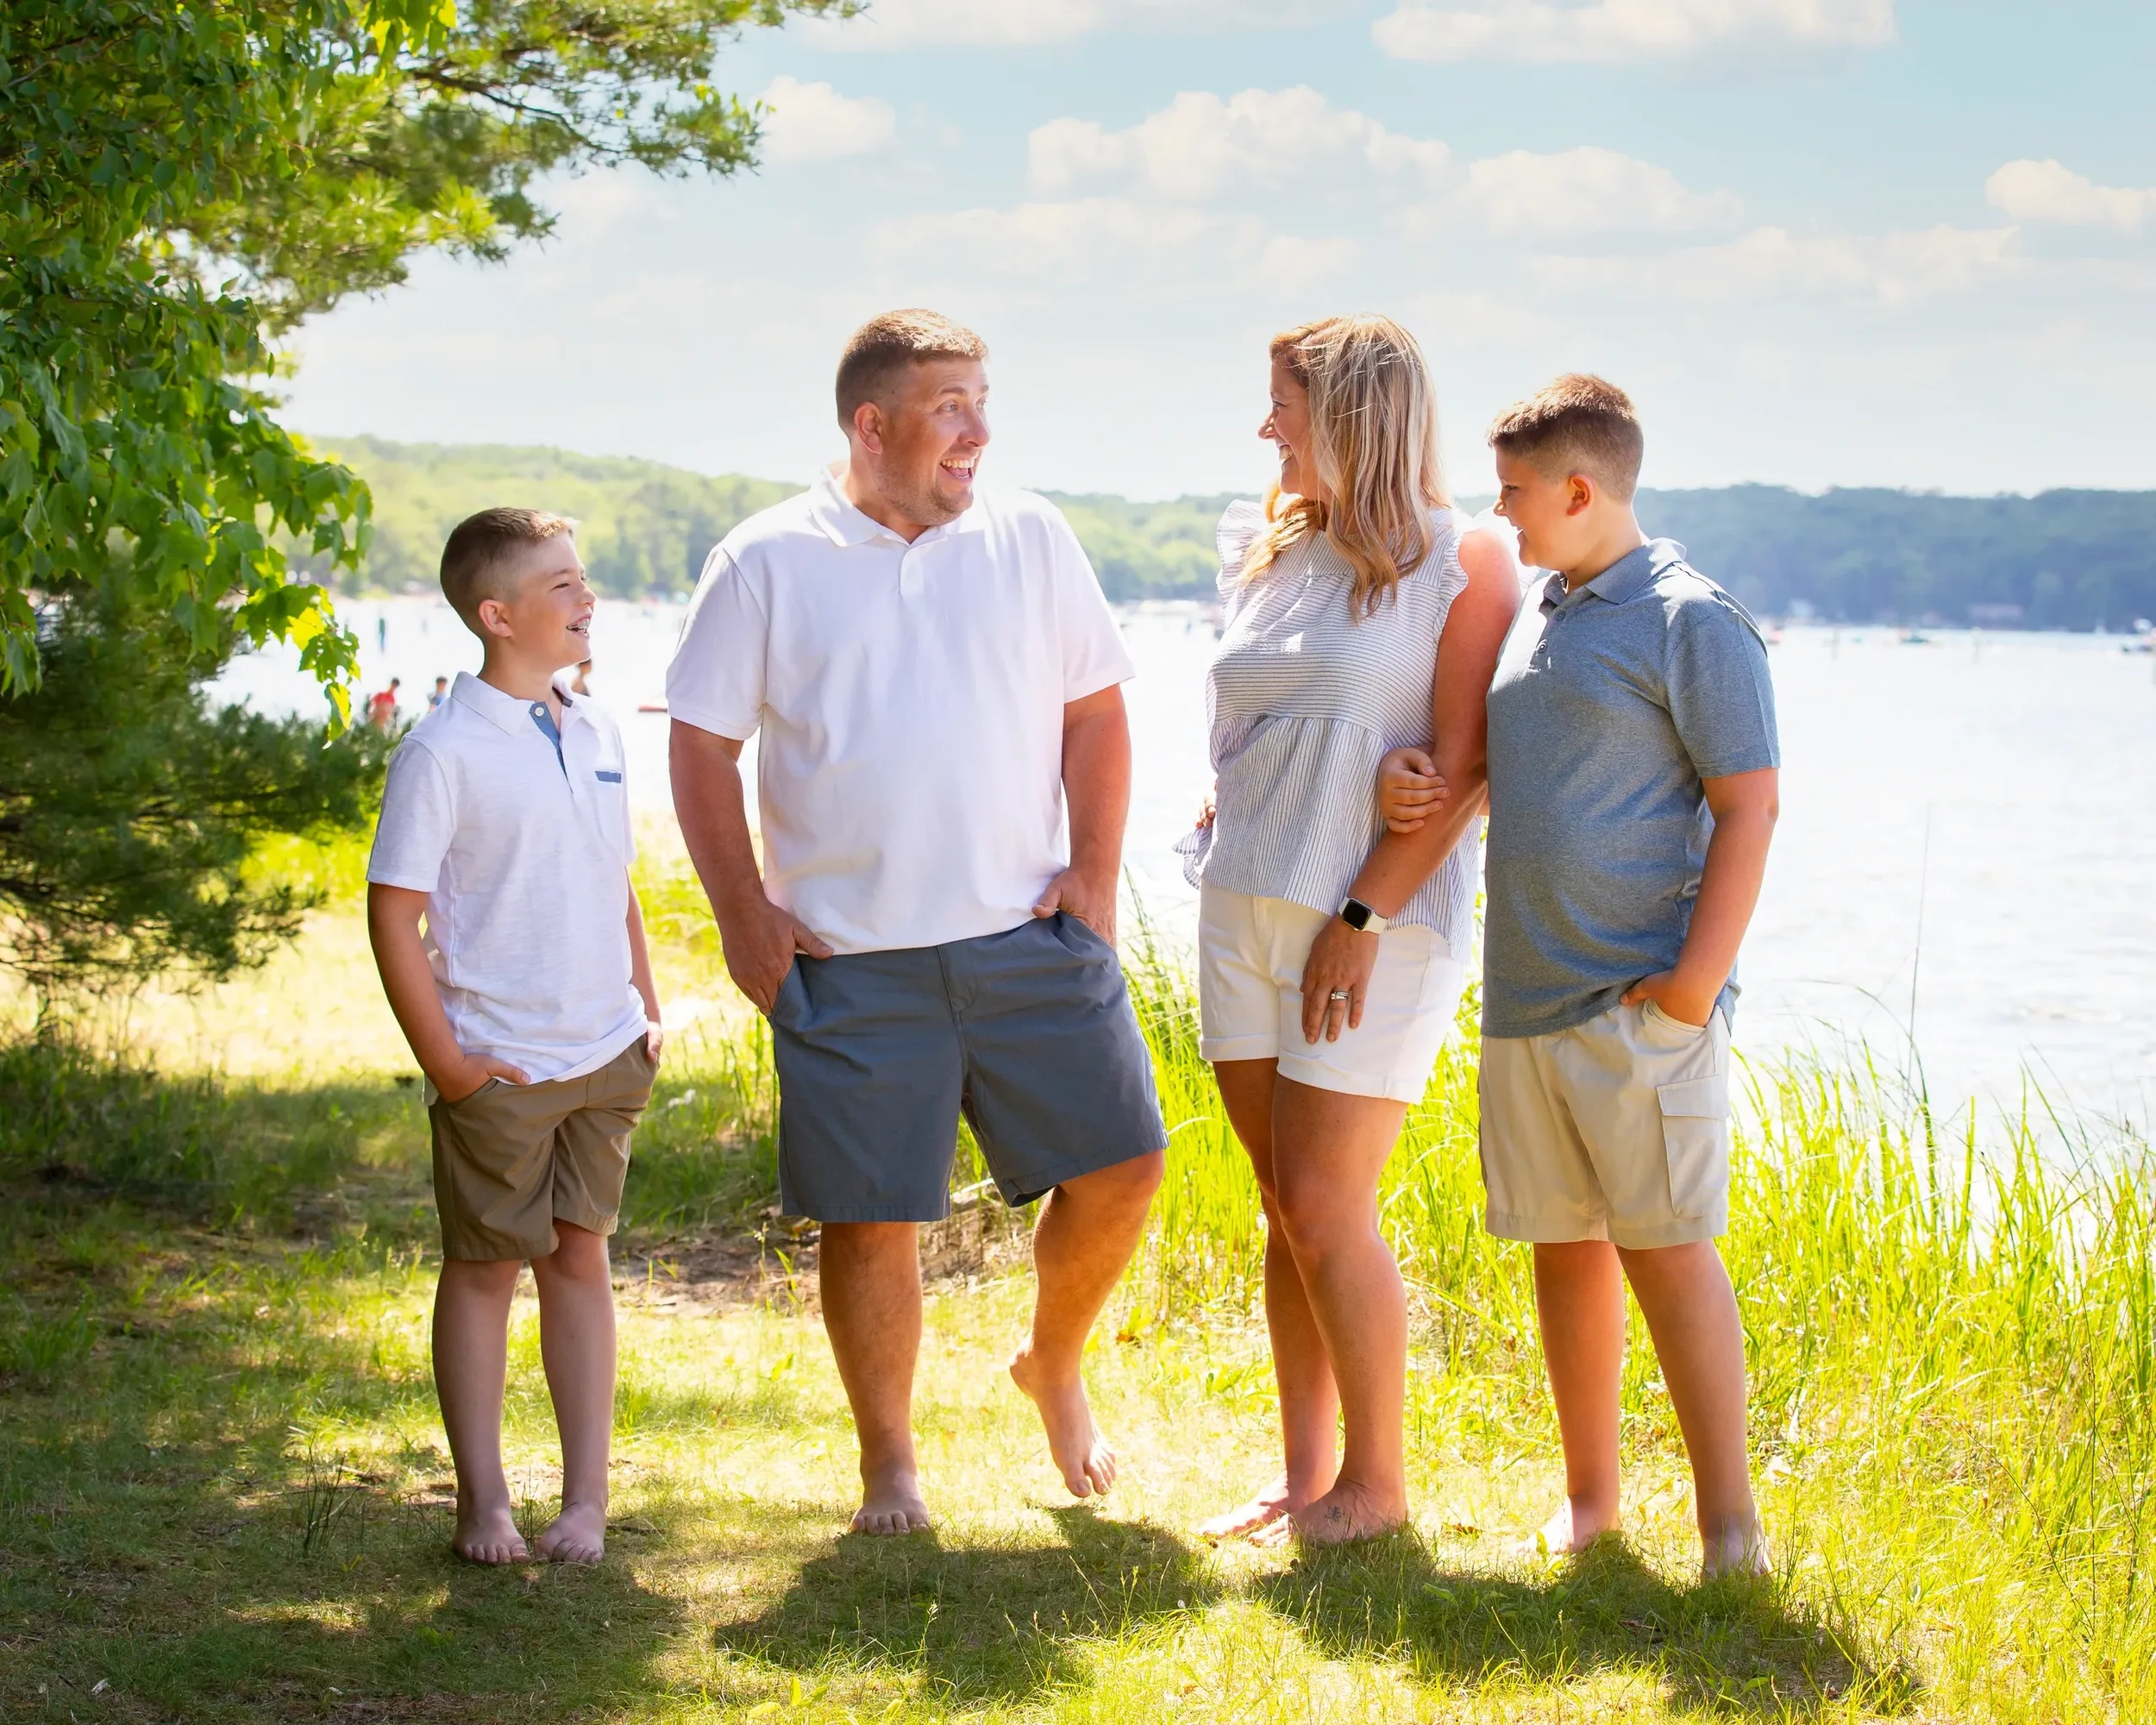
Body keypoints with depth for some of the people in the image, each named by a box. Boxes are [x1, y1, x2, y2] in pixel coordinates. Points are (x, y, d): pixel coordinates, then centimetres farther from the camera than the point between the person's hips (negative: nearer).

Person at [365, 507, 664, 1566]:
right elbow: (393, 912, -12)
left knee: (580, 1256, 9)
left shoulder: (595, 734, 8)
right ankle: (482, 1499, 16)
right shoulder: (445, 751, -12)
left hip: (604, 1056, 5)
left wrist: (647, 1012, 13)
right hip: (499, 1069, -5)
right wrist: (443, 1061, -13)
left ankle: (587, 1499, 15)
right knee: (484, 1268, 6)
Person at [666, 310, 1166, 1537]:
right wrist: (744, 914, -3)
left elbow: (1096, 711, 11)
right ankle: (889, 1459, 19)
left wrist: (1096, 871, 1)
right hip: (852, 960, -2)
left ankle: (1056, 1367, 26)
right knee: (871, 1216, 1)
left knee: (1120, 1166, -2)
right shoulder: (768, 565, 1)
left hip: (1030, 933, 2)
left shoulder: (1032, 539, 7)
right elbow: (703, 746, 4)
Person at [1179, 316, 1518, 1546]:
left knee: (1327, 1206, -7)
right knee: (1285, 1205, 8)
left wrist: (1364, 916, -16)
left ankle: (1378, 1480, 7)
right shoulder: (1272, 555, 13)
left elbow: (1468, 772, -12)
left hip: (1380, 924, -6)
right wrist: (1221, 824, 10)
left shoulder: (1461, 567, -7)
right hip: (1244, 911, 6)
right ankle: (1307, 1476, 16)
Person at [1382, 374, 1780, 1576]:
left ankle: (1730, 1520, -3)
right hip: (1527, 993, 8)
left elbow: (1749, 804, -10)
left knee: (1666, 1244, -8)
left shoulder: (1690, 622, -8)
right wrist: (1410, 782, 4)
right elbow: (1490, 767, 27)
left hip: (1642, 999, -8)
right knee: (1564, 1242, 11)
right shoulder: (1533, 613, 16)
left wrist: (1699, 976, -17)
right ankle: (1592, 1492, 21)